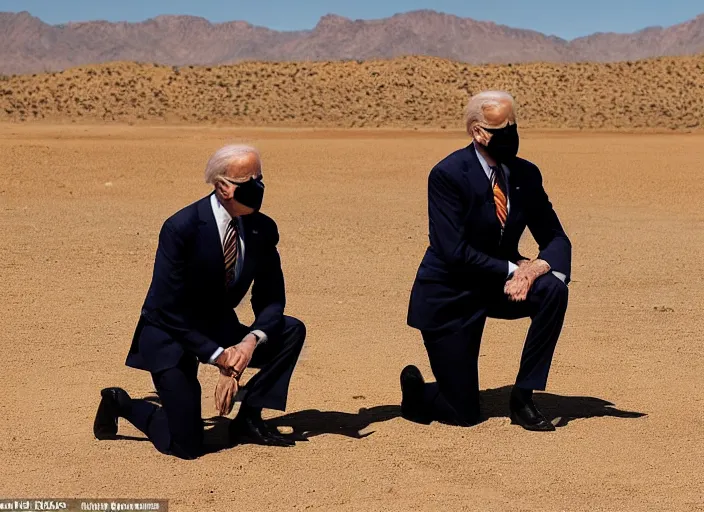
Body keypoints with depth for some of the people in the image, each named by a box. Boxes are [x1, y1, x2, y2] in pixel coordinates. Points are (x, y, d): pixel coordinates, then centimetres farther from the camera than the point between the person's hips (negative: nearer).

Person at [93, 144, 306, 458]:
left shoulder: (263, 230, -6)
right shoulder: (181, 228, -23)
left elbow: (271, 300, -2)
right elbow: (167, 309, -22)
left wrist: (252, 340, -23)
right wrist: (218, 356, -24)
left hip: (219, 329, 6)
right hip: (170, 336, -6)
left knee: (292, 331, -12)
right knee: (185, 445, -13)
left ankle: (248, 419, -1)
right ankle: (121, 404, 15)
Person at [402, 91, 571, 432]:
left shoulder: (526, 175, -2)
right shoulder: (447, 175, -19)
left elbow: (556, 239, -1)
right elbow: (455, 252, -25)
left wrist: (540, 266, -23)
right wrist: (513, 269, -26)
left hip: (497, 286, 6)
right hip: (448, 297, -6)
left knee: (553, 290, -26)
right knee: (463, 414, -7)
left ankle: (522, 397, -11)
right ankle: (416, 390, 29)